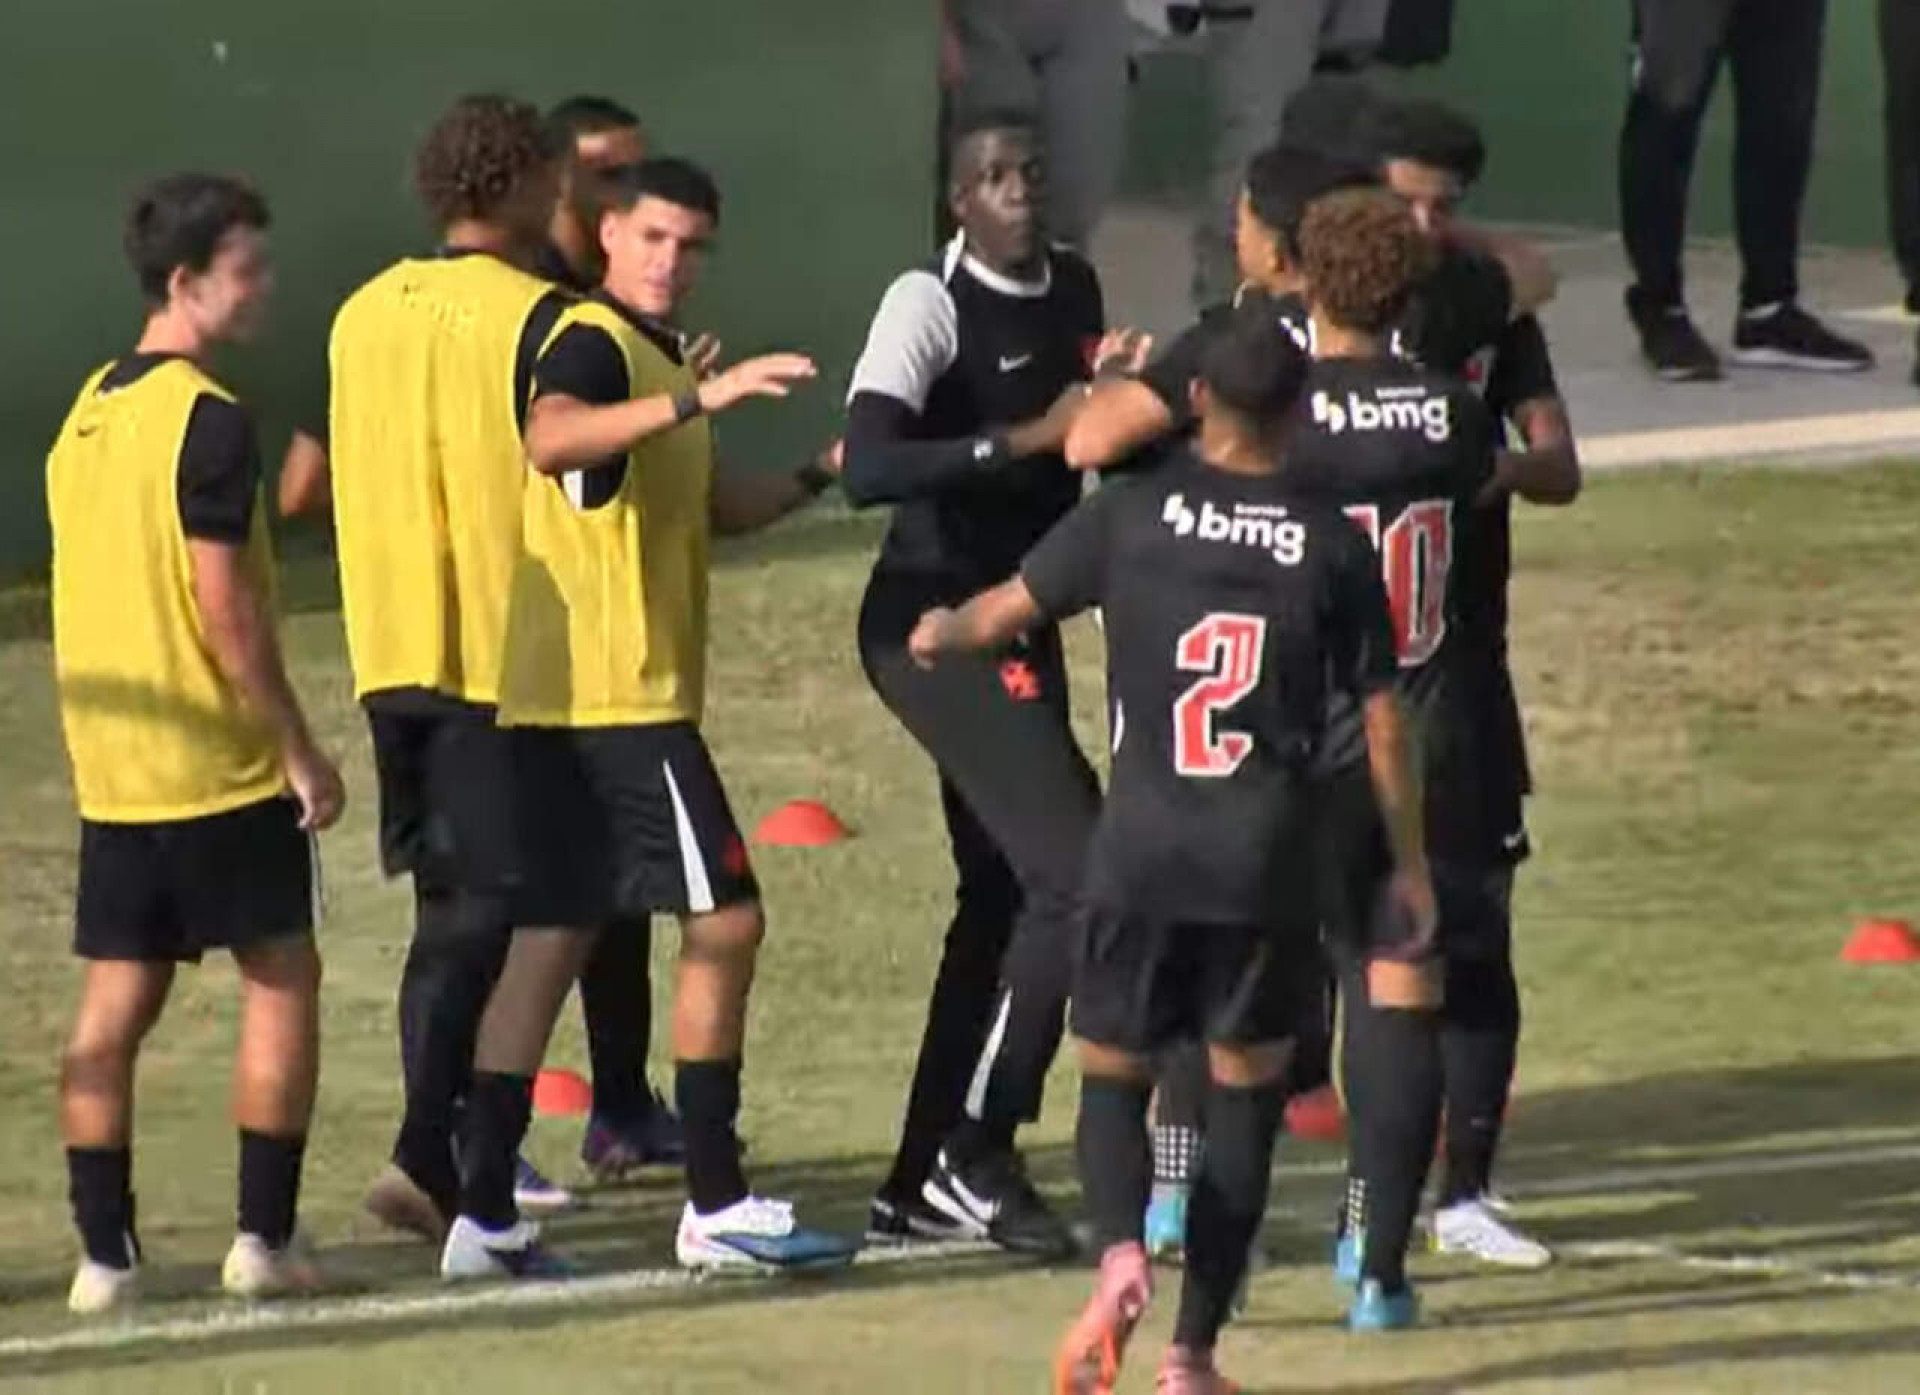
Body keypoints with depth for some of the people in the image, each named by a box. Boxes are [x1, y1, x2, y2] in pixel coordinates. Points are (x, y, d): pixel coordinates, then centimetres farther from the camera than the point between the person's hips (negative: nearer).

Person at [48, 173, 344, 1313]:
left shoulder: (88, 415, 11)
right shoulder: (209, 420, -15)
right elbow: (225, 608, -18)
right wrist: (301, 749, -12)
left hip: (112, 767, 7)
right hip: (222, 765, -7)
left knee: (116, 1003, 6)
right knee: (282, 982, 5)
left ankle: (105, 1252, 2)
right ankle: (265, 1239, 3)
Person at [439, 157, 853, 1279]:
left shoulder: (654, 356, 21)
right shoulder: (593, 345, -11)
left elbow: (713, 506, 32)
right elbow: (550, 437, -34)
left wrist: (818, 476, 17)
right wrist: (700, 398, -41)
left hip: (564, 708, 10)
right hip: (617, 695, -10)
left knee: (555, 937, 7)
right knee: (727, 922, -6)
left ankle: (486, 1214, 6)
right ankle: (717, 1207, -4)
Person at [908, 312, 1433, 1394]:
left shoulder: (1134, 514, 1)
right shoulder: (1332, 545, 1)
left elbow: (1000, 616, 8)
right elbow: (1382, 721, 4)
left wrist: (938, 634, 31)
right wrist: (1412, 861, 15)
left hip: (1143, 847, 0)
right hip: (1268, 858, 0)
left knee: (1114, 1071, 14)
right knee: (1246, 1093, 12)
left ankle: (1119, 1255, -15)